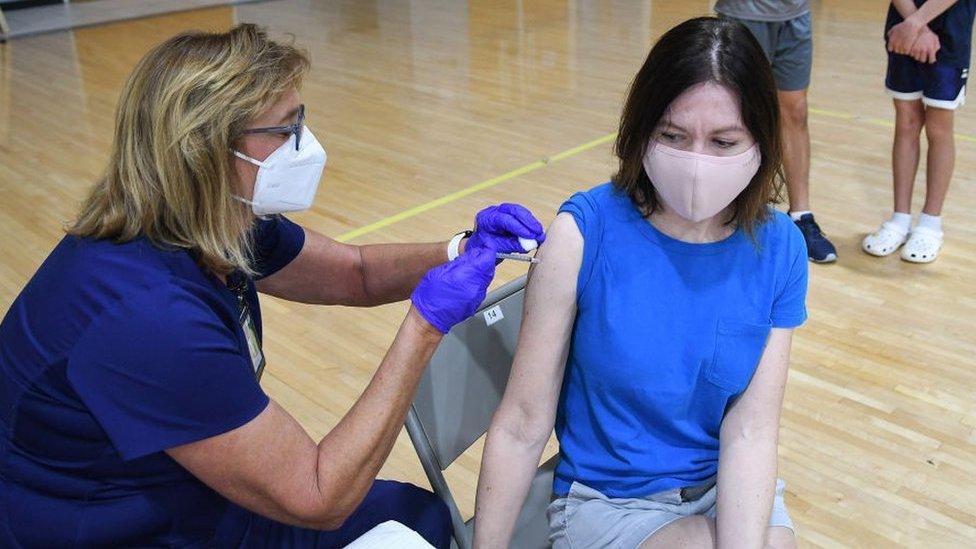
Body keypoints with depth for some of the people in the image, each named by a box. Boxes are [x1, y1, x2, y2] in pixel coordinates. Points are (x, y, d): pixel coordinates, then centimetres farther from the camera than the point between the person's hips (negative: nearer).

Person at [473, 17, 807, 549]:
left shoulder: (780, 249, -9)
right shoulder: (585, 232, -18)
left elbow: (750, 431, -12)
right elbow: (522, 426, -14)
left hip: (732, 490, 4)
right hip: (609, 501, -3)